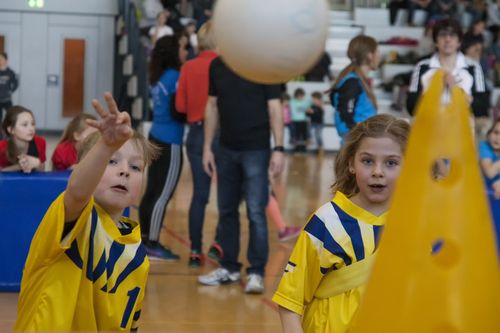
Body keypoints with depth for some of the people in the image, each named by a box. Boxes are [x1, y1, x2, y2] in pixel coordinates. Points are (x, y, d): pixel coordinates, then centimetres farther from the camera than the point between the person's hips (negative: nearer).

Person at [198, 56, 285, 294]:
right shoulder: (217, 66, 5)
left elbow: (274, 108, -6)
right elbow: (212, 106, 11)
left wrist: (278, 148, -11)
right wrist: (207, 147, 9)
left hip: (256, 149, -4)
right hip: (226, 149, 4)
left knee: (256, 213, -5)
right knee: (226, 211, 11)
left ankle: (256, 272, 2)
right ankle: (229, 268, 22)